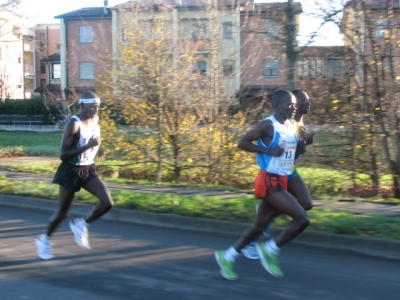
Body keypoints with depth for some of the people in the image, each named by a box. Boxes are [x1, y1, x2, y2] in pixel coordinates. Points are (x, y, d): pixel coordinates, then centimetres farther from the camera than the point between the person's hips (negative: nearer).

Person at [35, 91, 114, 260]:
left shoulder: (94, 120, 2)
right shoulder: (74, 124, -21)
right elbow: (63, 155, -26)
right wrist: (87, 146, -32)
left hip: (88, 169, 6)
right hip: (71, 171, -6)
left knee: (108, 203, -11)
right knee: (63, 212, 7)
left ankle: (81, 225, 11)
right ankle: (44, 239, 31)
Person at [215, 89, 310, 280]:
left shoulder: (292, 126, 13)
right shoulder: (268, 125, -12)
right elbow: (242, 143, -14)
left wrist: (302, 142, 3)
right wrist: (269, 150, -21)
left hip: (282, 182, 9)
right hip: (270, 182, -9)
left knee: (259, 226, 15)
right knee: (302, 219, -16)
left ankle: (227, 257, 27)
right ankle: (270, 250, 0)